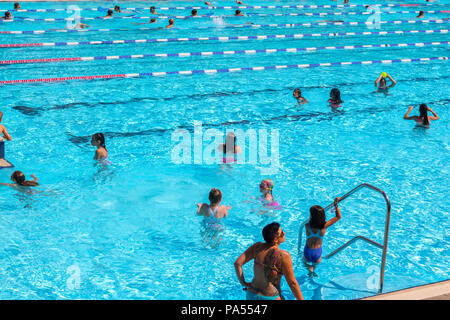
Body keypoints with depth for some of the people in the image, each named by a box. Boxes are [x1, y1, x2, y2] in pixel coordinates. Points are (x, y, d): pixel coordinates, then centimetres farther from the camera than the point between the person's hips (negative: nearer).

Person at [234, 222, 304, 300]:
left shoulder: (257, 247, -4)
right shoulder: (284, 256, -18)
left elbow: (237, 263, -4)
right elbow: (292, 283, -14)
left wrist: (243, 283, 4)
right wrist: (301, 300, -4)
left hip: (251, 295, 5)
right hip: (270, 298, -5)